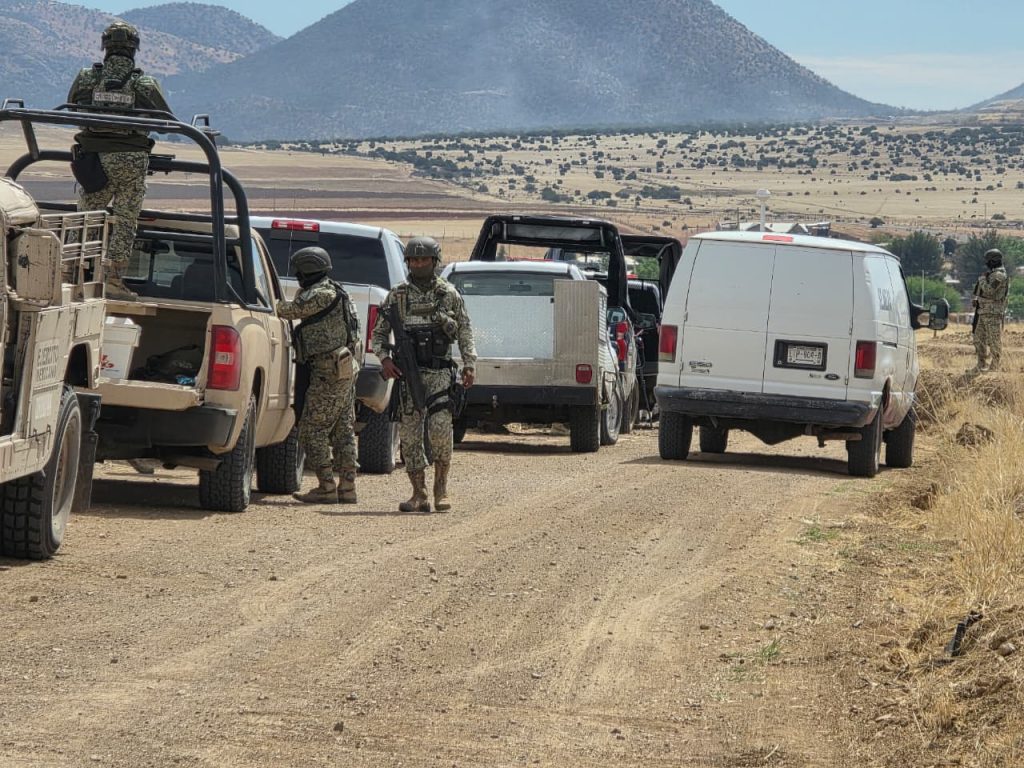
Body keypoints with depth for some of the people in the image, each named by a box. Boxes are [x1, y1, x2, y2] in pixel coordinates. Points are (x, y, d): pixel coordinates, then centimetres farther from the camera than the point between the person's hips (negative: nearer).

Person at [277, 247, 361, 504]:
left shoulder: (321, 294, -15)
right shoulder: (334, 292, 16)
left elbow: (291, 311, -12)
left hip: (328, 372, -10)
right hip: (344, 369, 10)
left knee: (312, 430, -6)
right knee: (343, 430, 10)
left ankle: (326, 487, -7)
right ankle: (347, 487, 12)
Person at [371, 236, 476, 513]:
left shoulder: (449, 294, 6)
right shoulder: (397, 296, 8)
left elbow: (465, 332, 10)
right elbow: (379, 333, 11)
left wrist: (469, 365, 0)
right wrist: (384, 358, -6)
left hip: (439, 373, -2)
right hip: (407, 374, 2)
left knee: (440, 428, -15)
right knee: (409, 435, 0)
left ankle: (441, 488, -1)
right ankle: (419, 495, 6)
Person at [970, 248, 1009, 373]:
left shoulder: (999, 275, -15)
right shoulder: (991, 274, 16)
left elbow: (989, 291, -25)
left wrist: (982, 280, -9)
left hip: (993, 314, -10)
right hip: (983, 313, 10)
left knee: (994, 342, -5)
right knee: (979, 340, 12)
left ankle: (994, 368, -3)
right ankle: (982, 366, 19)